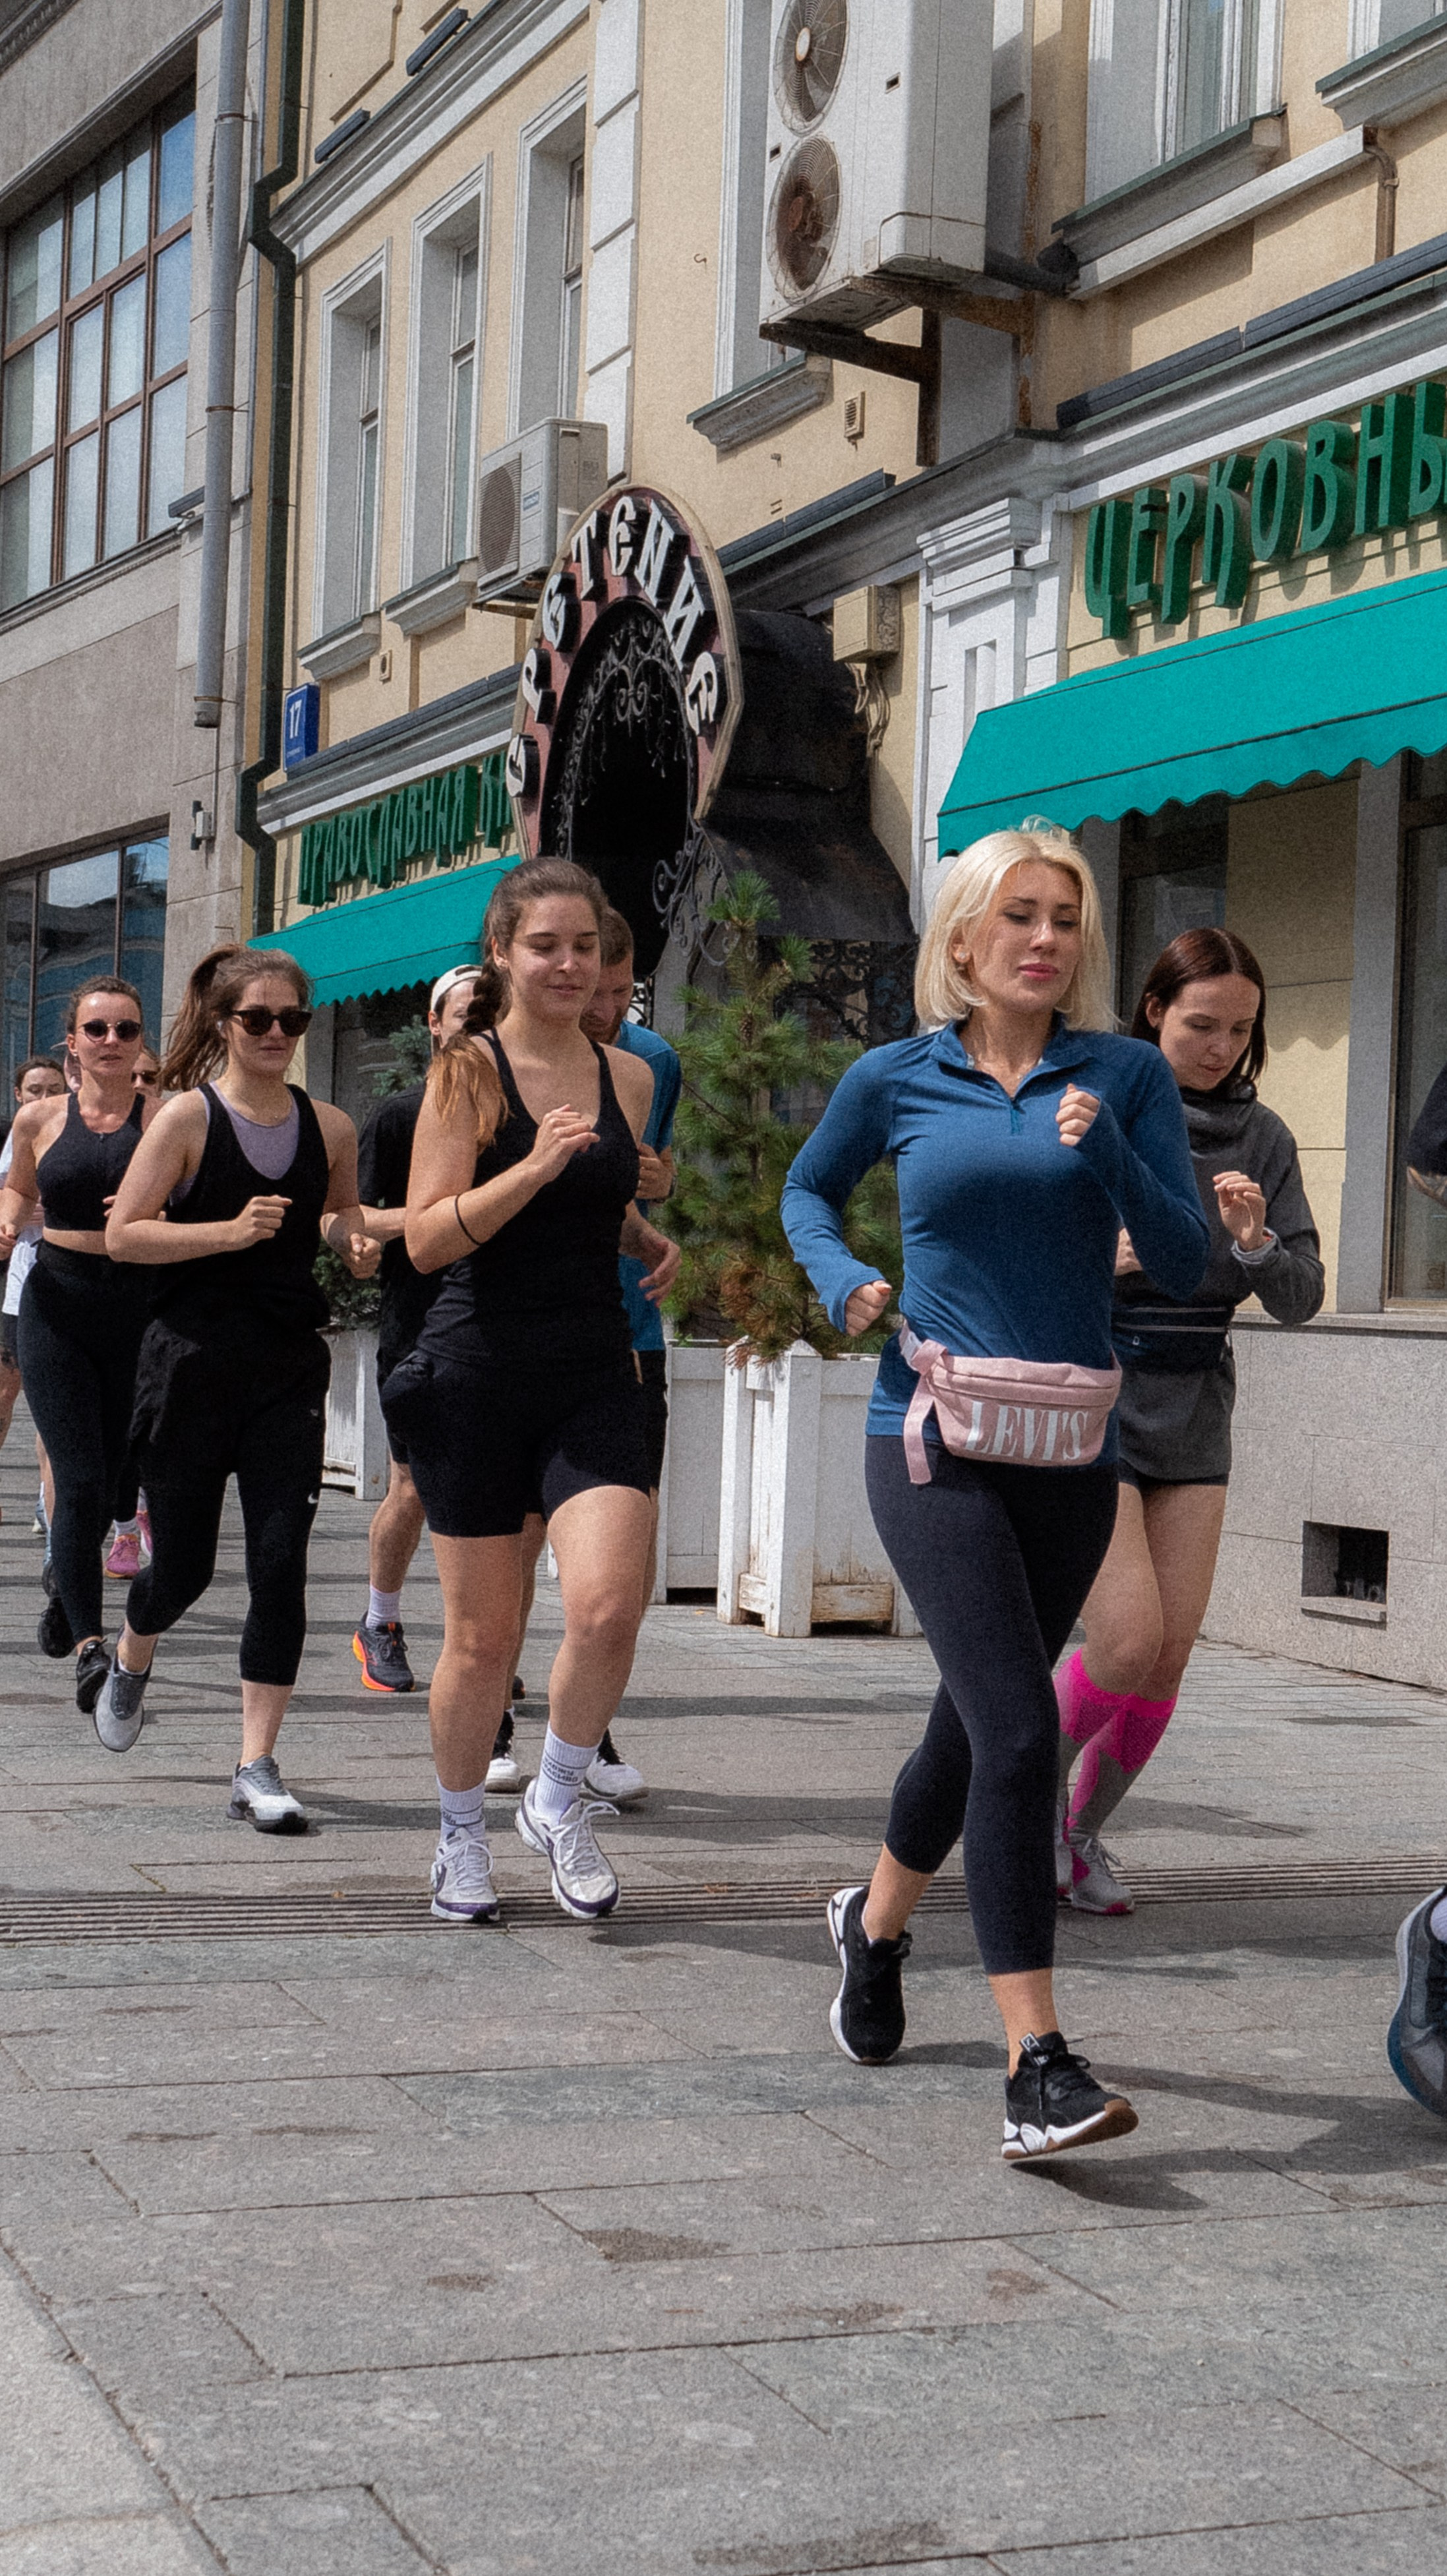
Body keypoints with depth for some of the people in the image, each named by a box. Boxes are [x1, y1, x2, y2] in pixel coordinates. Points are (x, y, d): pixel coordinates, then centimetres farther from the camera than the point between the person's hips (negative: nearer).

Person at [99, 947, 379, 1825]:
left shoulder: (330, 1126, 5)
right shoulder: (188, 1117, -6)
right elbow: (123, 1232, -9)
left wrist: (356, 1240, 0)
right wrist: (229, 1230, -20)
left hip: (289, 1368, 3)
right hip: (193, 1361, -2)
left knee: (281, 1562, -7)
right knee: (184, 1561, 9)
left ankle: (258, 1765, 0)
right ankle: (129, 1664, 44)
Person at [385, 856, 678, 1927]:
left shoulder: (628, 1077, 9)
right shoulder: (467, 1072, -4)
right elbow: (428, 1237, -12)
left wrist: (655, 1241, 8)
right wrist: (535, 1165, -23)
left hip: (595, 1376, 3)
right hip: (479, 1375, -3)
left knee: (608, 1605, -16)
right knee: (482, 1636, 5)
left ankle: (559, 1804, 11)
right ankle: (463, 1839, 28)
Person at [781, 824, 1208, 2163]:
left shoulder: (1127, 1074, 4)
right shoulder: (896, 1080, 3)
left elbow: (1185, 1260, -3)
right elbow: (809, 1193, 21)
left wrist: (1107, 1153, -18)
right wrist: (843, 1281, 1)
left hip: (1071, 1450, 3)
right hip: (936, 1439, -3)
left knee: (975, 1725, 16)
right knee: (1017, 1725, -18)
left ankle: (876, 1919, 45)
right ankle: (1037, 2066, -17)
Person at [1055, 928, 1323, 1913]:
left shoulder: (1264, 1138, 5)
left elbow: (1302, 1301, 1)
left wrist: (1256, 1242, -19)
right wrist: (1095, 1259, -24)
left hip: (1194, 1417, 4)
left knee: (1170, 1657, 1)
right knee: (1128, 1640, -14)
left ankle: (1084, 1831, 24)